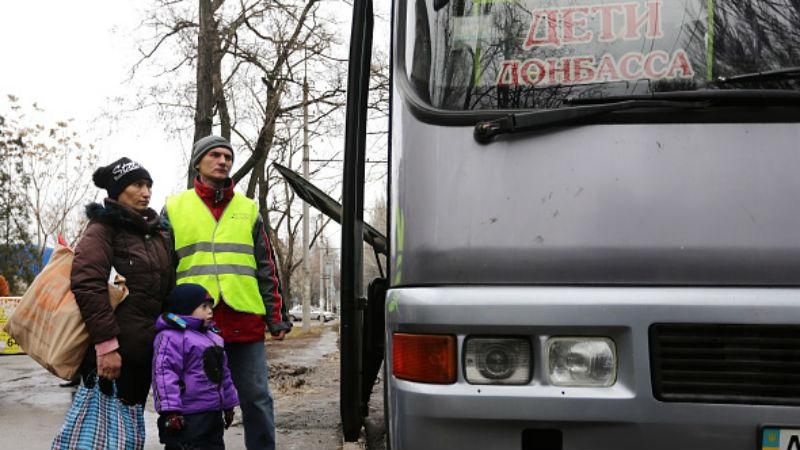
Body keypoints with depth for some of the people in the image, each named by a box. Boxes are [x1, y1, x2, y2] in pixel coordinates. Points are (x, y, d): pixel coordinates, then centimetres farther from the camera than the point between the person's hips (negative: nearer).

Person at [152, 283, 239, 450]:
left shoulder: (212, 336, 17)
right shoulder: (170, 336, -12)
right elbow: (164, 374, -19)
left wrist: (228, 404, 26)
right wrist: (170, 411, -24)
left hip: (214, 414, 9)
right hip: (187, 419, -9)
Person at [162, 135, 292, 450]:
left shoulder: (248, 210, 14)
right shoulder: (174, 209, 10)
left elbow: (266, 268, 12)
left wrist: (276, 315, 4)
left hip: (245, 321, 1)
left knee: (257, 398, 3)